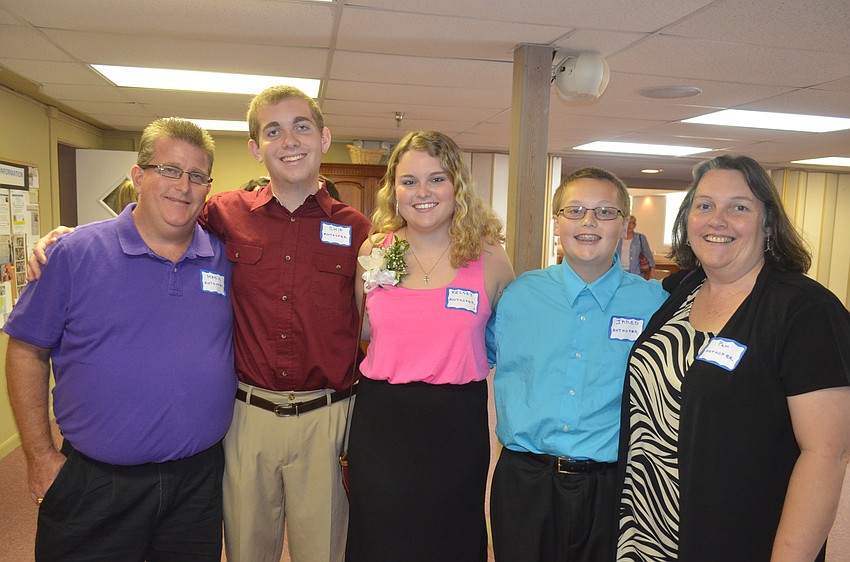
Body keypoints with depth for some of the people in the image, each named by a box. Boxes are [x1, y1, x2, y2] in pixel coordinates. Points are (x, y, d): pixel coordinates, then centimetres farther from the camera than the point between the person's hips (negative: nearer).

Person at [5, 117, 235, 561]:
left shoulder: (225, 258, -1)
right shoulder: (76, 252, -7)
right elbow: (26, 352, -2)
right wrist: (41, 457, -2)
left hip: (198, 479, 3)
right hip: (93, 486, -2)